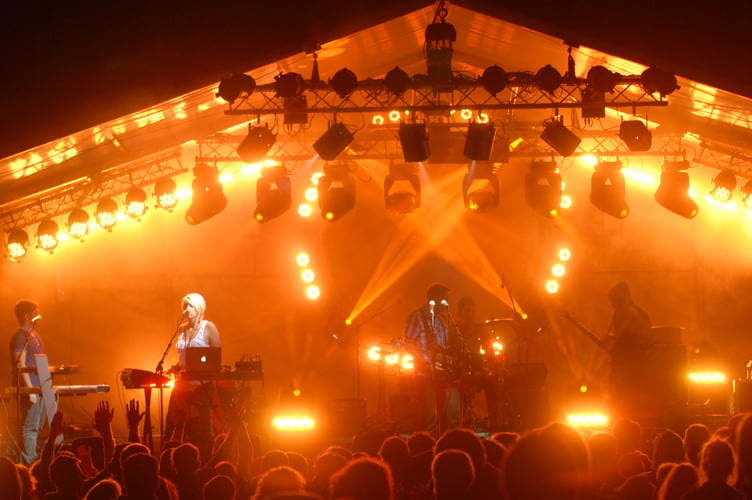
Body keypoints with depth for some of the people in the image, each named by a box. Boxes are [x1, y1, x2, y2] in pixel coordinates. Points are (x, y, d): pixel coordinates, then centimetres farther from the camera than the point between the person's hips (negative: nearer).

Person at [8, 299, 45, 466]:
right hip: (28, 389, -10)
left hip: (39, 388, 10)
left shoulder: (34, 335, 18)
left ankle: (31, 463, 16)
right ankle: (29, 466, -9)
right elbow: (20, 366, -17)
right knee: (30, 427, -9)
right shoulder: (20, 337, -12)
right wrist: (30, 389, -22)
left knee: (36, 426, 11)